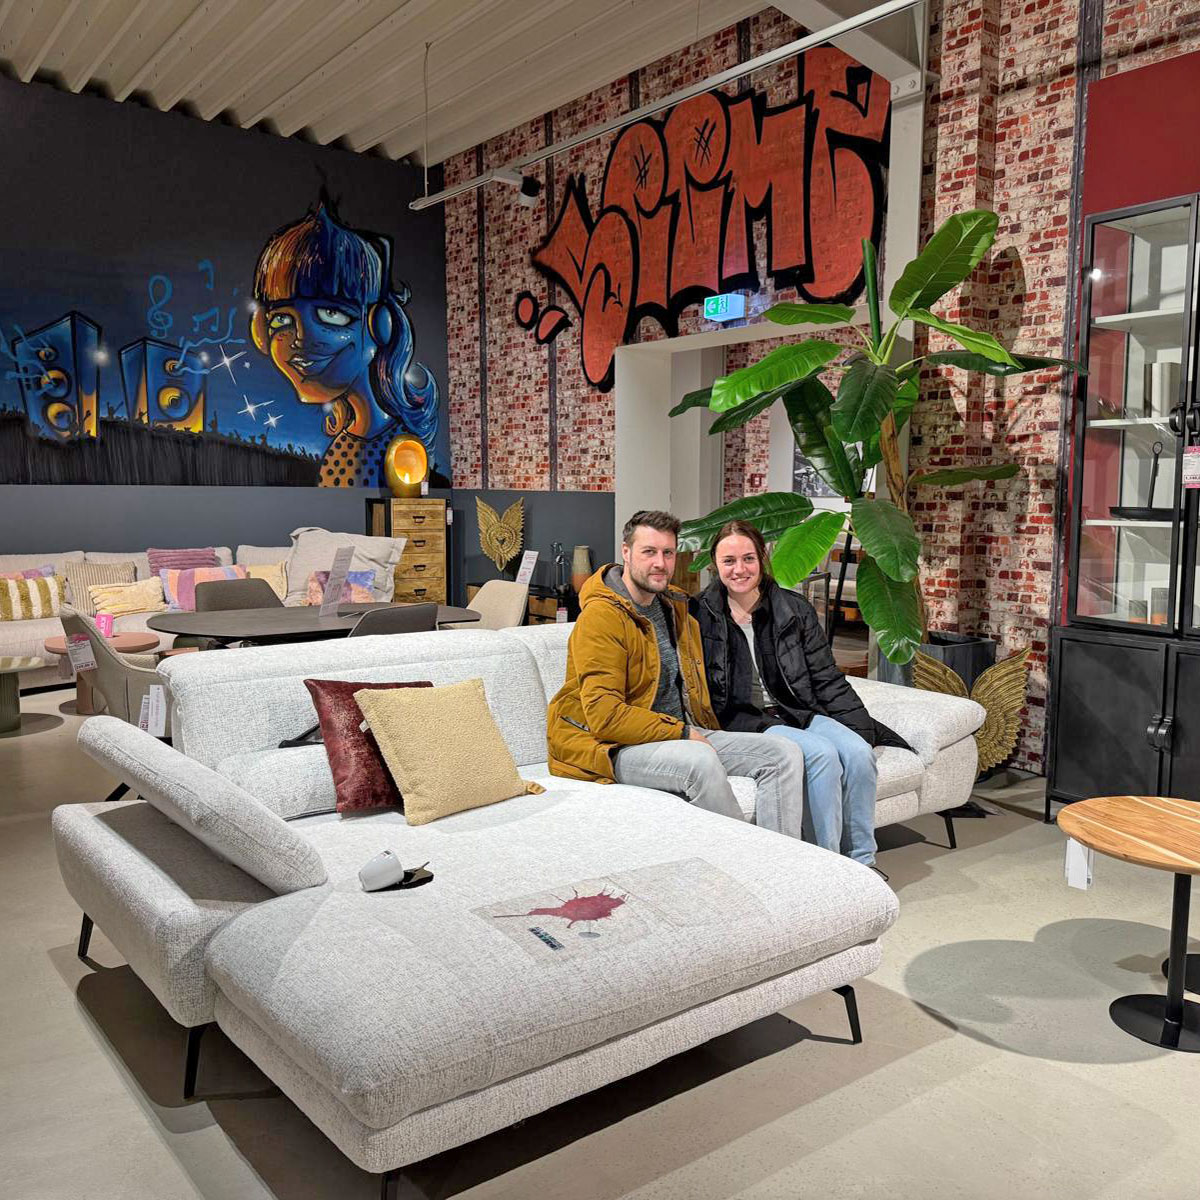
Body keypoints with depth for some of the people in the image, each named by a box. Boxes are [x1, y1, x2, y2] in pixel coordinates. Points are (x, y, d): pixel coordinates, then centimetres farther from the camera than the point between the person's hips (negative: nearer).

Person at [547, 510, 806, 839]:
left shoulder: (677, 608, 14)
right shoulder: (601, 617, -13)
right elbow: (604, 715, -21)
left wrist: (694, 732, 15)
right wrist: (682, 733, -18)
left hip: (683, 733, 8)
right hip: (615, 747, -8)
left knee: (785, 753, -6)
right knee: (700, 760, -37)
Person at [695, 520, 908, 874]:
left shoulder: (794, 609, 8)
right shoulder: (703, 616, -2)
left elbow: (828, 680, 9)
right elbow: (709, 699, -4)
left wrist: (863, 731, 1)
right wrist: (761, 728, -16)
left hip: (797, 713, 4)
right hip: (743, 724, -4)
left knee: (859, 752, -22)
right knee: (822, 754, -28)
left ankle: (862, 861, -9)